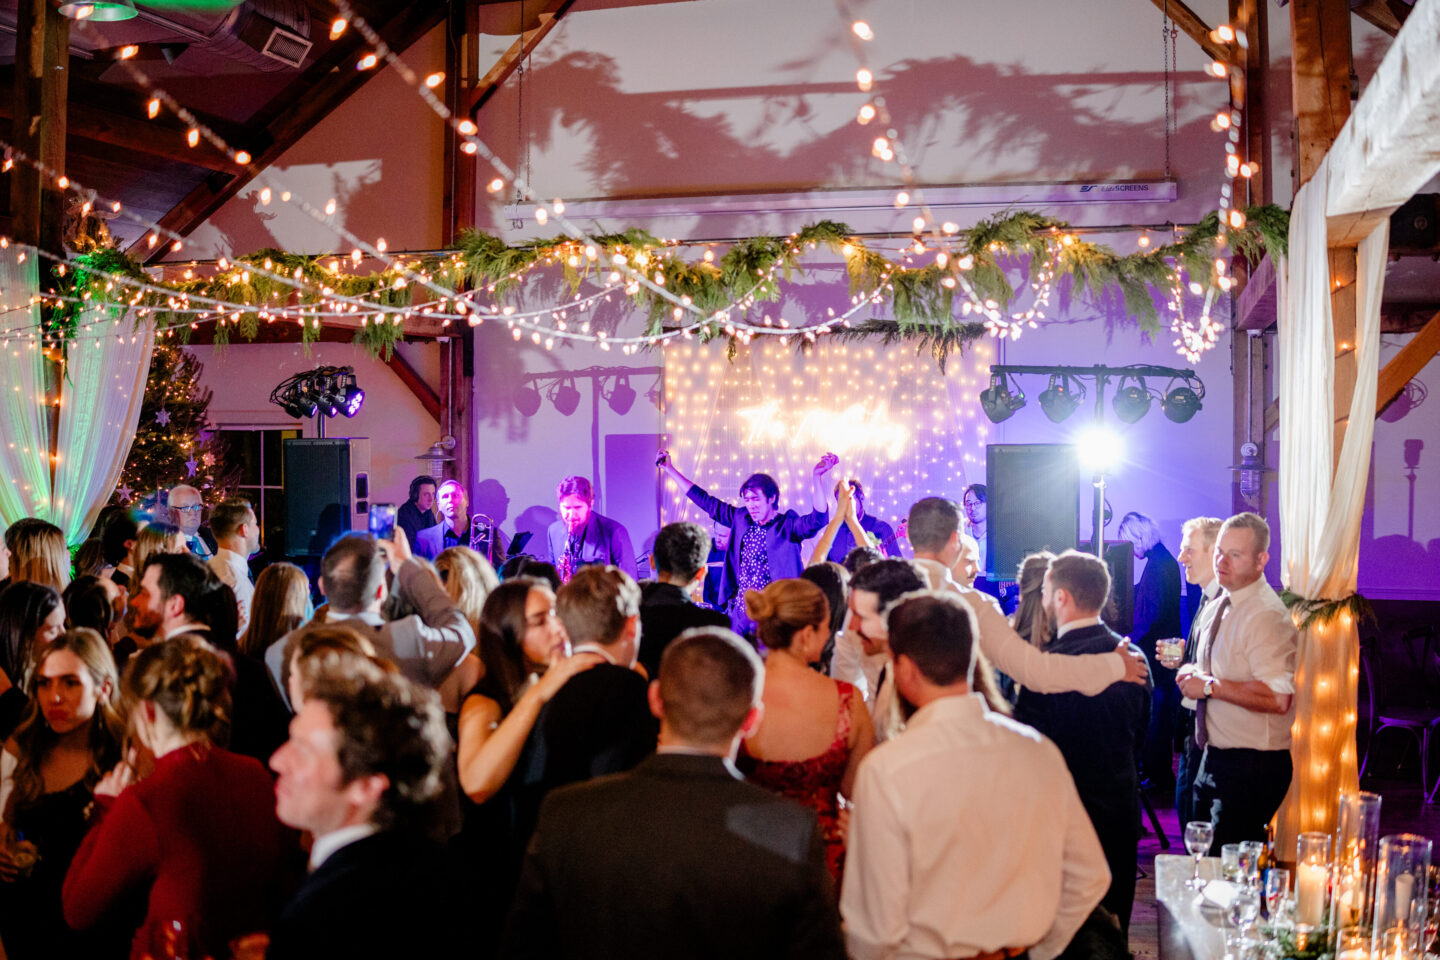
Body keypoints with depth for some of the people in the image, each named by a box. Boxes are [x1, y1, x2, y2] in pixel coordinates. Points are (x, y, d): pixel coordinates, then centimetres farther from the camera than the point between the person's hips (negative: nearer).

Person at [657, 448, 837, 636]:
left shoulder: (788, 525, -7)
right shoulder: (741, 519, 9)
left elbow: (818, 518, -24)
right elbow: (706, 501, 16)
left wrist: (817, 476, -37)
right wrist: (670, 469, 17)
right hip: (739, 612, 6)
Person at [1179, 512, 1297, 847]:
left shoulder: (1267, 615, -20)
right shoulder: (1223, 604, 10)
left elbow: (1278, 698, -29)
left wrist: (1209, 686, -22)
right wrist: (1193, 672, 4)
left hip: (1251, 767, -9)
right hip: (1214, 757, 9)